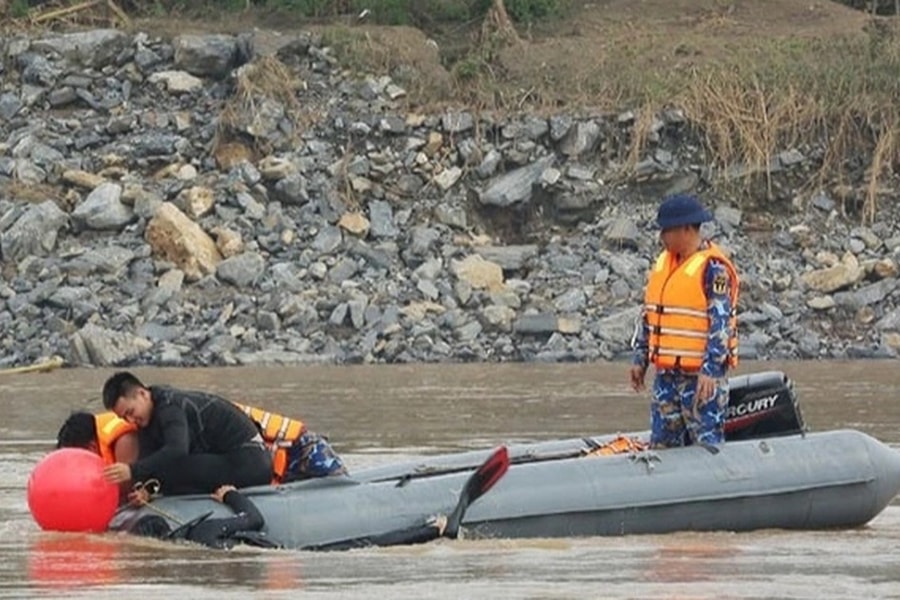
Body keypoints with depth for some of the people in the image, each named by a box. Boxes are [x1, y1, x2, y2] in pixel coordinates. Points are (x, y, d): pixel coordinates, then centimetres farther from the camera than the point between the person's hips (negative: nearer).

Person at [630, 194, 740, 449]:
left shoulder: (713, 268, -12)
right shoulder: (663, 262, 13)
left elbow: (721, 322, -16)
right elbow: (648, 313, 21)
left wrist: (710, 370, -22)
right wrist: (640, 358, 18)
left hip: (701, 375, -8)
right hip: (666, 374, 8)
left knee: (706, 446, -7)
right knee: (662, 445, 10)